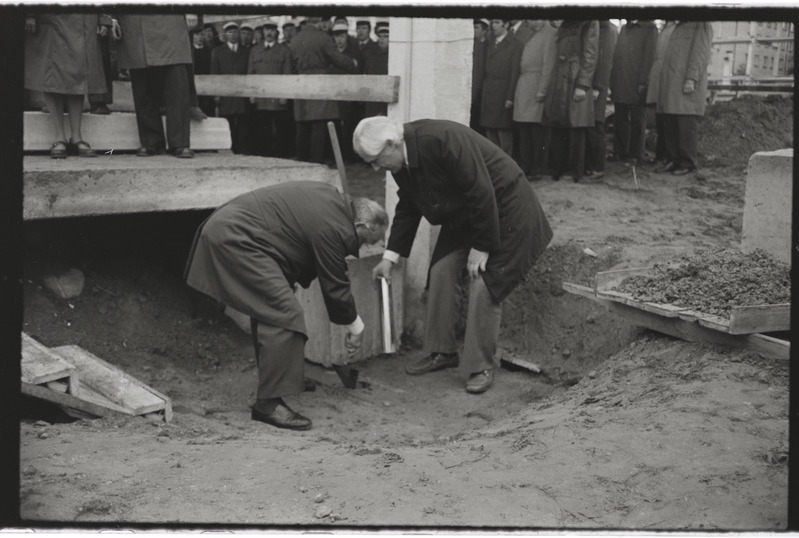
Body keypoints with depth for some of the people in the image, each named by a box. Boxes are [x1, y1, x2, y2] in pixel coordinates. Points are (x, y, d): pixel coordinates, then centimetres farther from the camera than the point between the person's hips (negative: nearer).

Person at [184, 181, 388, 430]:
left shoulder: (335, 200, 13)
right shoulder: (333, 229, -16)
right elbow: (335, 286, -8)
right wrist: (355, 327, 7)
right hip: (235, 239, -11)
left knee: (269, 308, 17)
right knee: (284, 314, -14)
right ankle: (268, 403, -12)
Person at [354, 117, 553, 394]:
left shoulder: (443, 140, -33)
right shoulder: (401, 160, -5)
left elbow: (482, 193, -30)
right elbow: (407, 208, 8)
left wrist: (481, 247, -23)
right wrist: (390, 256, 5)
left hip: (502, 207, -8)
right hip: (461, 214, 8)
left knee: (483, 284, -12)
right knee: (441, 272, 1)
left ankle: (481, 367, -1)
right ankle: (441, 352, 15)